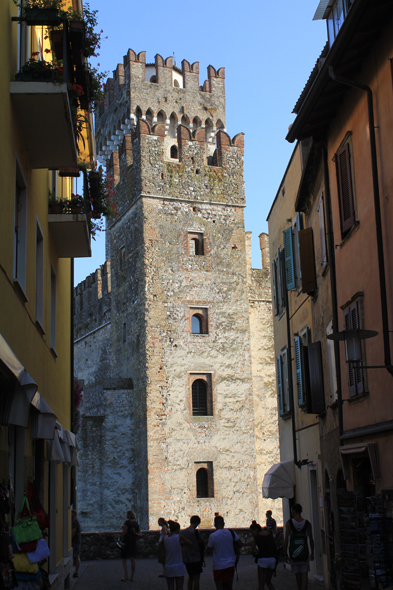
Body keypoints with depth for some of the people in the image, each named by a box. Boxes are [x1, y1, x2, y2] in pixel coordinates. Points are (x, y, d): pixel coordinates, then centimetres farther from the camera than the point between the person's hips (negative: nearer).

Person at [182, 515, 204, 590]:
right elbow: (199, 545, -9)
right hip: (196, 559, -7)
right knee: (196, 578, -2)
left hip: (186, 559, 7)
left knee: (190, 578, 18)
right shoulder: (195, 532, -15)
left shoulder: (183, 532, 6)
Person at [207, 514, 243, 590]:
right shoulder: (231, 532, -4)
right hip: (230, 565, 3)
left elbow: (209, 548, 0)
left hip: (218, 566, -3)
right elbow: (240, 544, 2)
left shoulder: (212, 536, -13)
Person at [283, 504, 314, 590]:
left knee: (297, 575, 13)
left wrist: (285, 553, -2)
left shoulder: (289, 523, -6)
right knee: (304, 575, 0)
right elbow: (311, 540, 2)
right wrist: (312, 553, 13)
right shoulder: (307, 523, -1)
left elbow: (286, 539, -8)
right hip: (304, 552, 1)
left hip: (294, 552, 0)